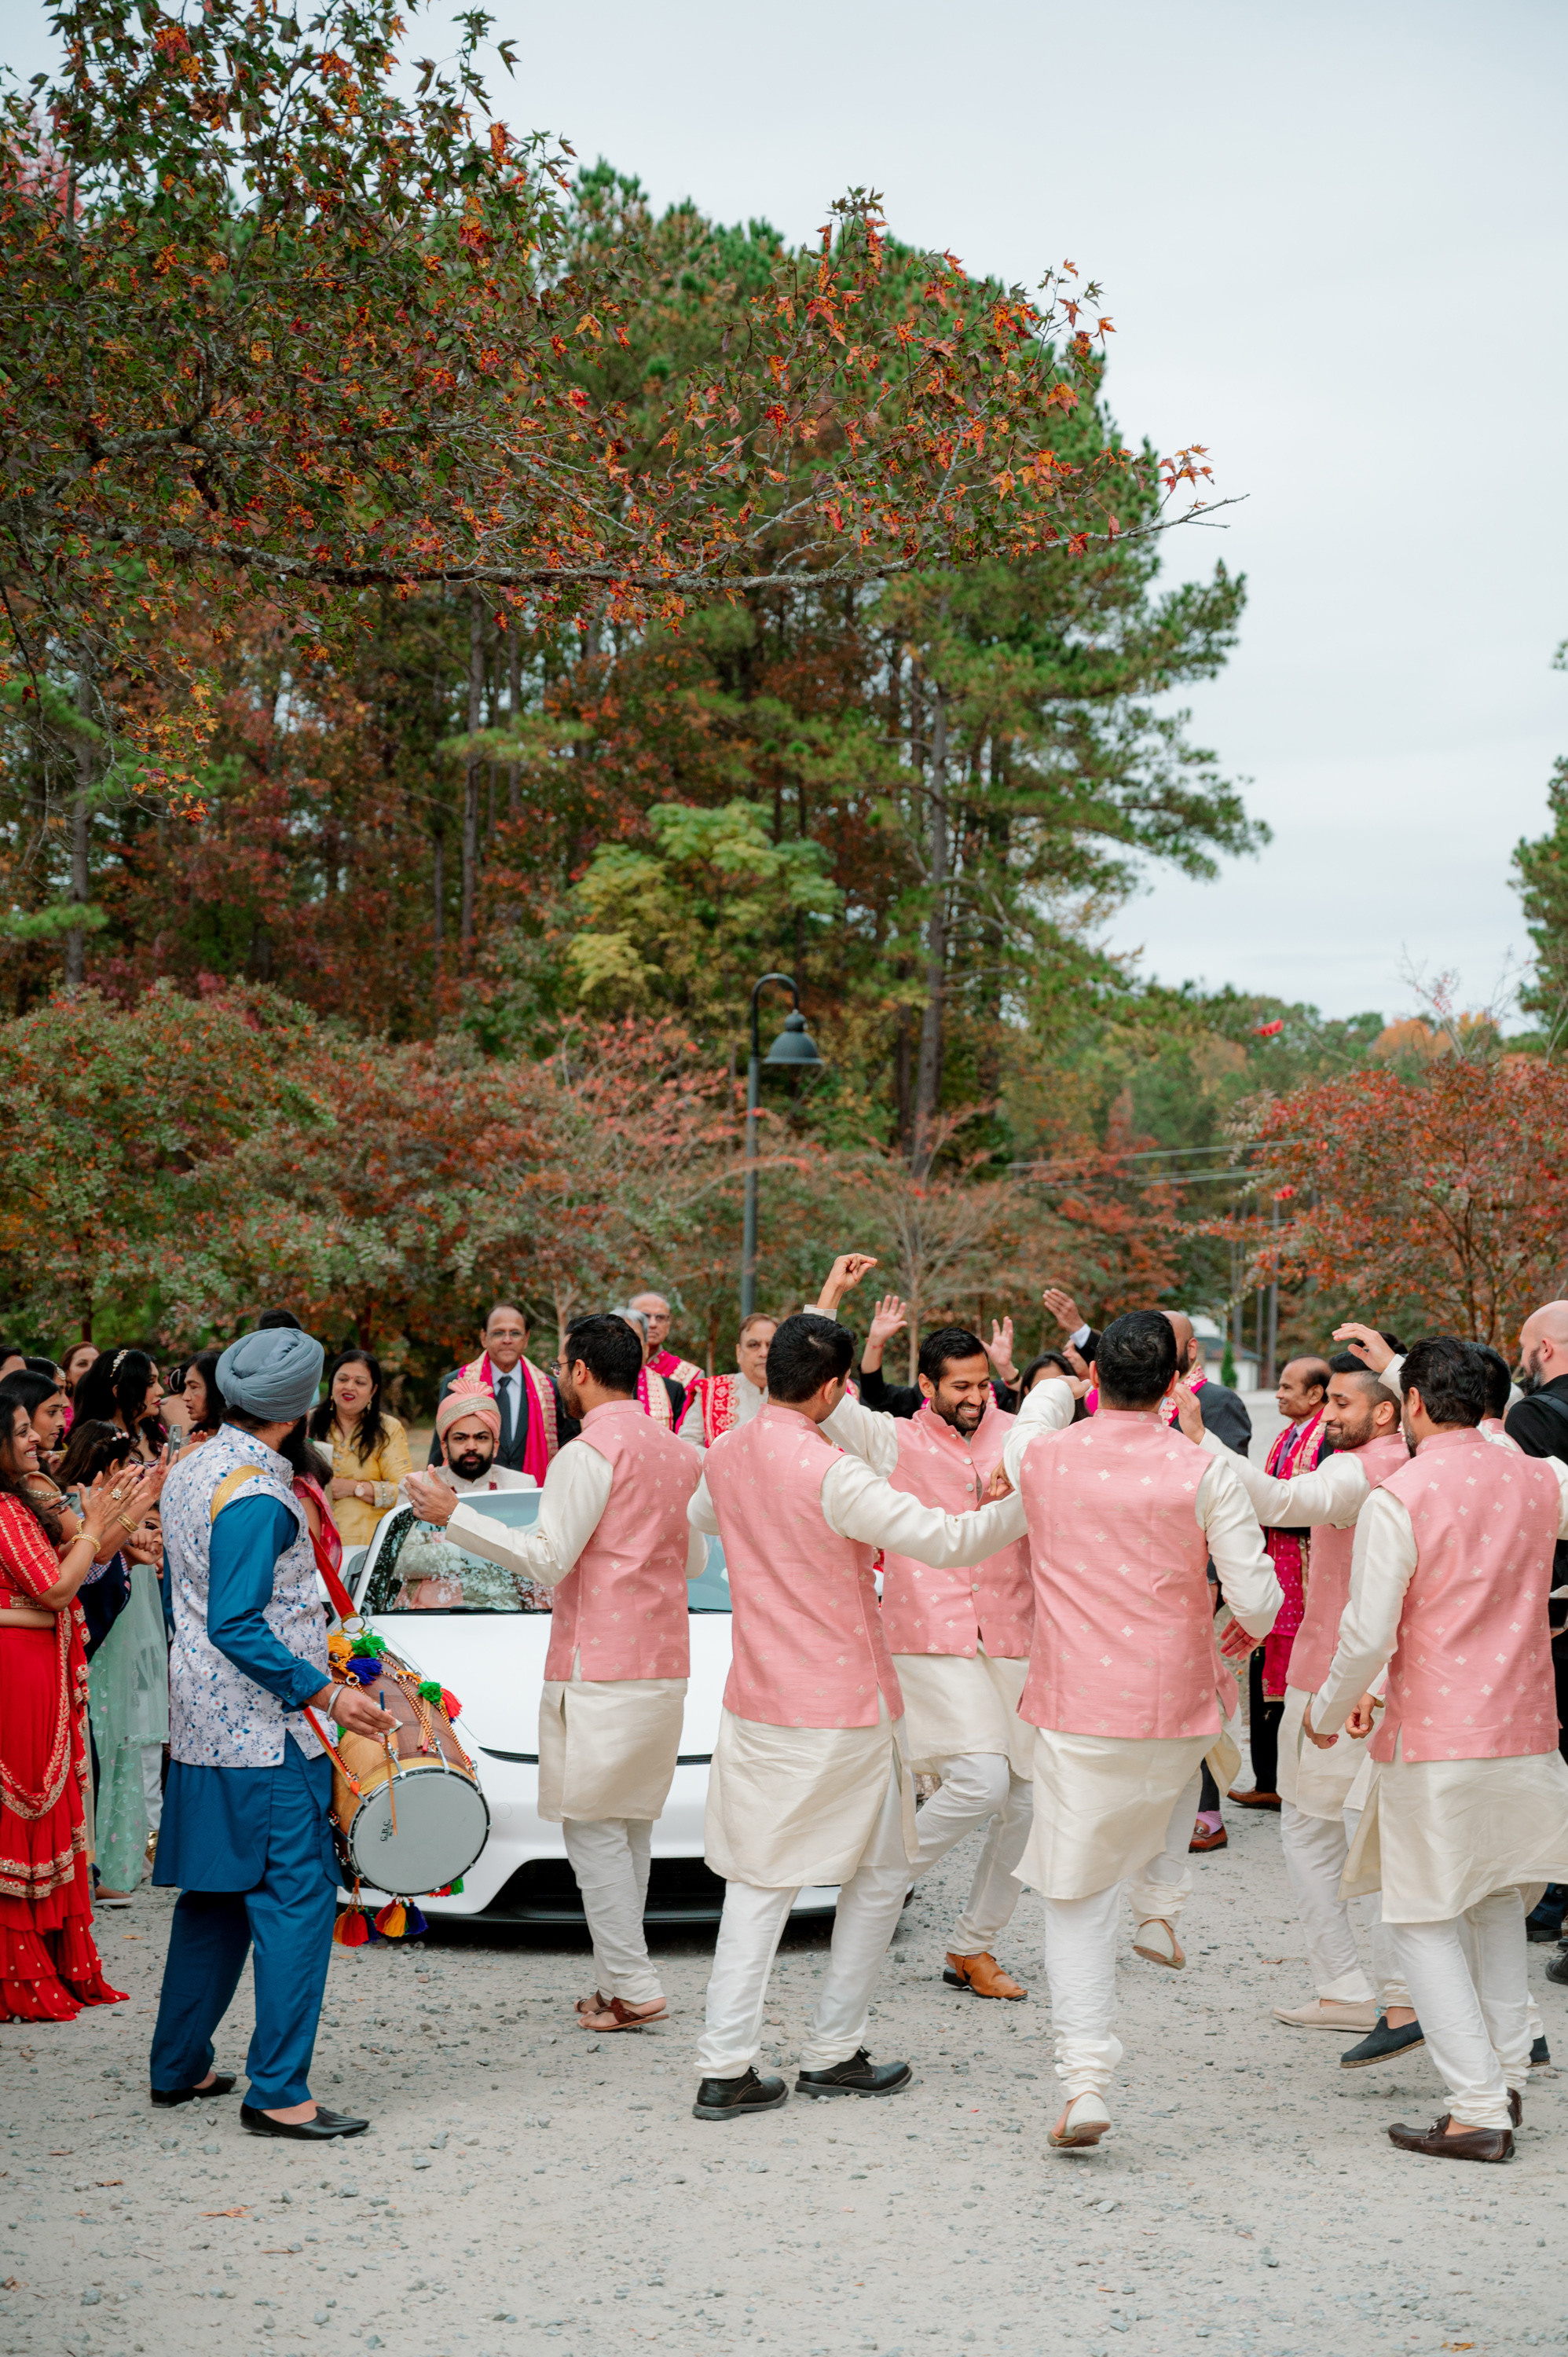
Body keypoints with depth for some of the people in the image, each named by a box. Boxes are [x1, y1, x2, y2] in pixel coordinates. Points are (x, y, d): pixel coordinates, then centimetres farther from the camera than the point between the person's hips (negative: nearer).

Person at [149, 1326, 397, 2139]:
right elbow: (235, 1625, -23)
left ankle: (179, 2066, 25)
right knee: (296, 1899, -6)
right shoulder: (258, 1498, -19)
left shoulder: (188, 1473, 10)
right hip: (266, 1736, -10)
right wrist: (326, 1694, -20)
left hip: (202, 1727, 10)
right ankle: (278, 2093, -7)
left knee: (214, 1898, 17)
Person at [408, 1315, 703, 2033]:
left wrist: (454, 1515, -13)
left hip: (598, 1672, -8)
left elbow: (546, 1560, -16)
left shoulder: (590, 1454, -13)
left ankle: (632, 1988, -5)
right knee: (630, 1826, 13)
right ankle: (618, 1981, 15)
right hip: (664, 1670, 8)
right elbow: (695, 1561, 20)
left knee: (593, 1829, -2)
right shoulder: (678, 1453, 13)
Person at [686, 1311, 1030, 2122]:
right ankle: (832, 2054, 17)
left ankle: (725, 2068, 4)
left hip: (754, 1704, 6)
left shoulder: (725, 1456, 3)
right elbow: (945, 1540, -22)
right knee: (879, 1875, 12)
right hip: (844, 1707, -6)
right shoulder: (829, 1474, -20)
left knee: (757, 1882, 10)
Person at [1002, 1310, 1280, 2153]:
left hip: (1072, 1712, 0)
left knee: (1076, 1897, 5)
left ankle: (1084, 2082, -5)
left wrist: (1053, 1389, 42)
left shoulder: (1042, 1459, -4)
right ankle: (1160, 1908, 27)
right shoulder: (1203, 1474, -10)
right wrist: (1242, 1630, 14)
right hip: (1175, 1713, 0)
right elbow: (1257, 1604, -9)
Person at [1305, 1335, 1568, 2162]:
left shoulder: (1398, 1497, -14)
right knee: (1495, 1901, 24)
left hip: (1433, 1740, -6)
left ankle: (1479, 2111, -2)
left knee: (1425, 1922, 4)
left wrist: (1328, 1710, 2)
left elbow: (1369, 1633, -15)